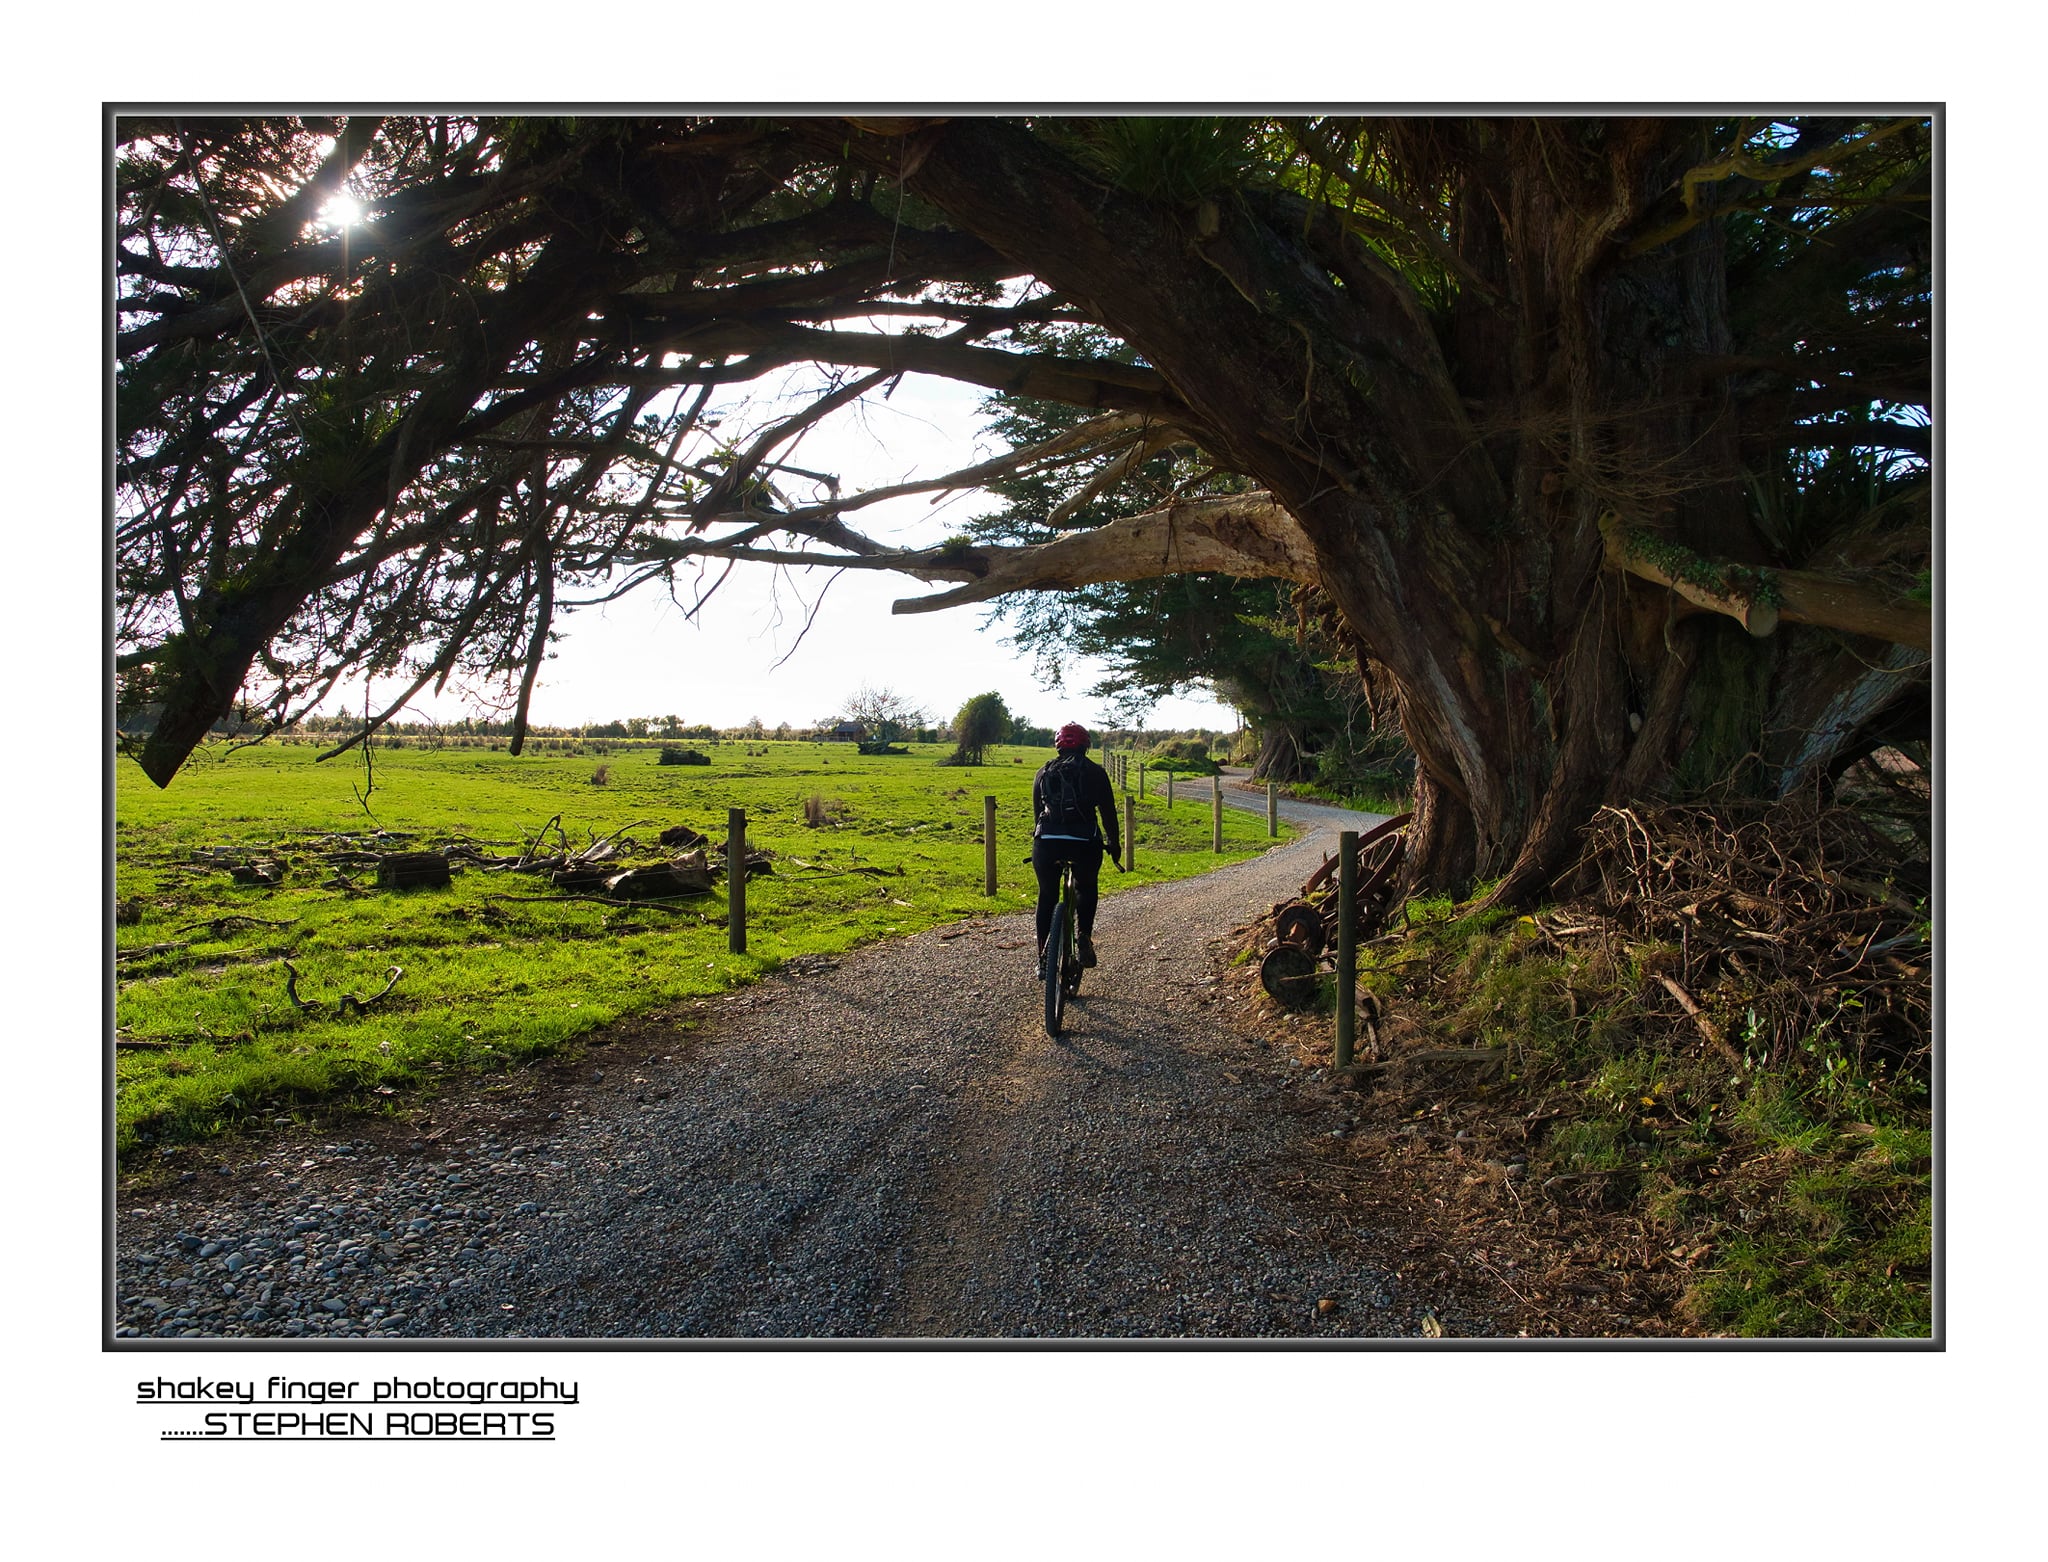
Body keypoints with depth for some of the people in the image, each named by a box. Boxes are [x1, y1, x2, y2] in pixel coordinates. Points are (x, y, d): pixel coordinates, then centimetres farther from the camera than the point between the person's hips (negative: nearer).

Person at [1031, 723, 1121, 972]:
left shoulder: (1044, 772, 14)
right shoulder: (1095, 772, 8)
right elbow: (1108, 811, 9)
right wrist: (1114, 843, 20)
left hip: (1046, 841, 1)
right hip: (1085, 842, -1)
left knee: (1047, 896, 16)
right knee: (1086, 888, 24)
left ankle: (1043, 958, 14)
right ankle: (1085, 938, 5)